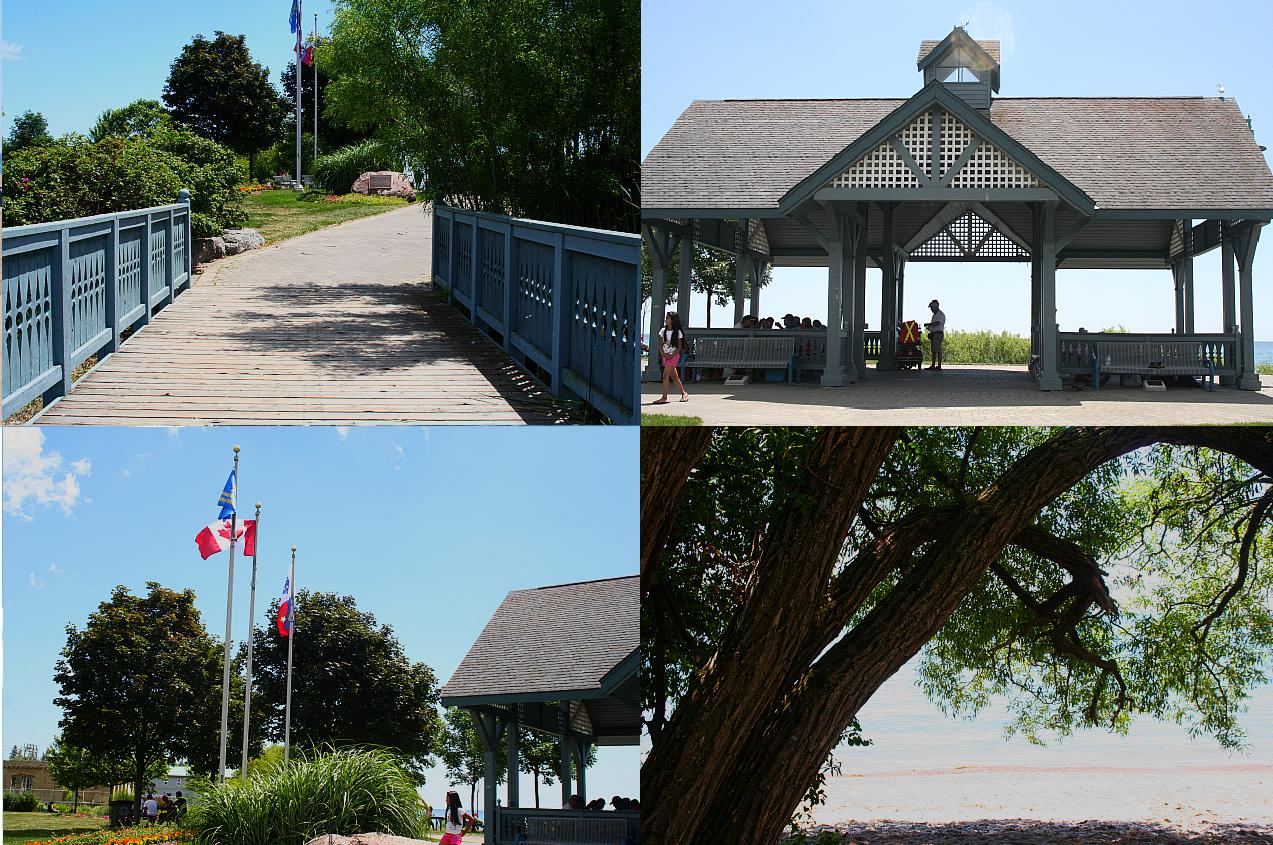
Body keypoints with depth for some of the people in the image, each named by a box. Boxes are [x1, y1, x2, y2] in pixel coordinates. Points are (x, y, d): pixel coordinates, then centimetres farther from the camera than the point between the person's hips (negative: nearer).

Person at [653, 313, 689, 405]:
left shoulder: (677, 332, -8)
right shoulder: (663, 331, 7)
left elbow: (679, 347, -7)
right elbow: (660, 344, 8)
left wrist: (671, 355, -17)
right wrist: (663, 354, -8)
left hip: (673, 356, -6)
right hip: (665, 356, 6)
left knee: (665, 375, -15)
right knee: (674, 376, 11)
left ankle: (664, 397, -17)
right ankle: (684, 393, 24)